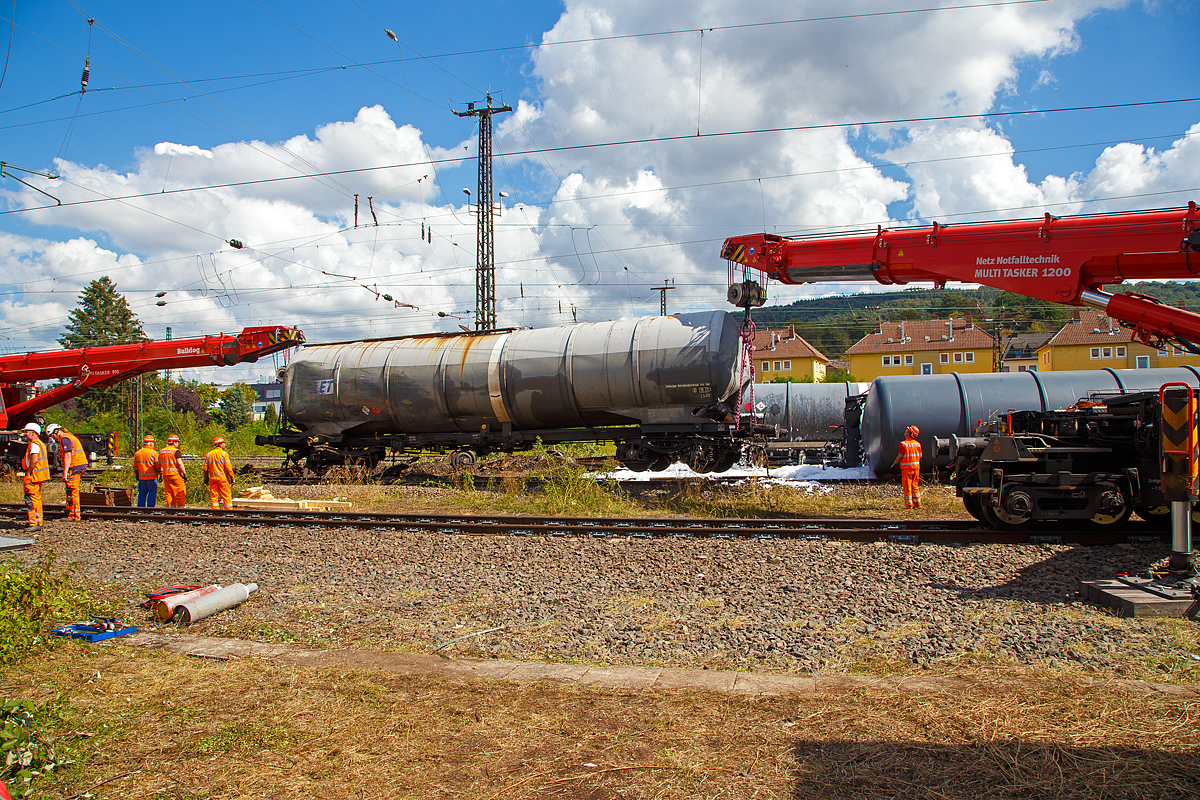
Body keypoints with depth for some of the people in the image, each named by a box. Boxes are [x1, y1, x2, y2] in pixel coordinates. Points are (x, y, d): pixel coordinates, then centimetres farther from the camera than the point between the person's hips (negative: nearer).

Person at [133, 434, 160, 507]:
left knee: (142, 494, 13)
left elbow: (135, 466, 14)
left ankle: (140, 509, 16)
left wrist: (137, 475, 25)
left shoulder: (138, 453, 8)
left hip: (141, 477, 5)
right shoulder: (154, 453, -10)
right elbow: (158, 466, -10)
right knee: (152, 494, -1)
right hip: (152, 477, -5)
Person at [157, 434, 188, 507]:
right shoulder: (175, 451, -11)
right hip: (175, 475, -7)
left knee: (169, 493, 10)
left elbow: (159, 464, 16)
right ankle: (180, 507, -4)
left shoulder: (161, 451, 11)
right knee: (180, 493, -1)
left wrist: (160, 474, 23)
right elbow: (180, 464, -16)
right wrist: (184, 474, -11)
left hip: (165, 475, 7)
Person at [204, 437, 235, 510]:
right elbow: (228, 468, -12)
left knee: (214, 495, 8)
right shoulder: (224, 454, -7)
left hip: (212, 477, 5)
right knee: (227, 496, -1)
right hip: (222, 477, -5)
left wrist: (206, 478, 18)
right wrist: (232, 478, -8)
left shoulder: (209, 454, 9)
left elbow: (205, 468, 10)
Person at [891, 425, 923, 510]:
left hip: (906, 468, -5)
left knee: (907, 486, 1)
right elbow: (920, 455, 9)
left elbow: (900, 456, -13)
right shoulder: (918, 444, 3)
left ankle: (909, 504, 2)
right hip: (916, 467, 5)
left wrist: (894, 463, 2)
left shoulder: (903, 444, -13)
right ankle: (917, 503, 14)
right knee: (915, 486, 14)